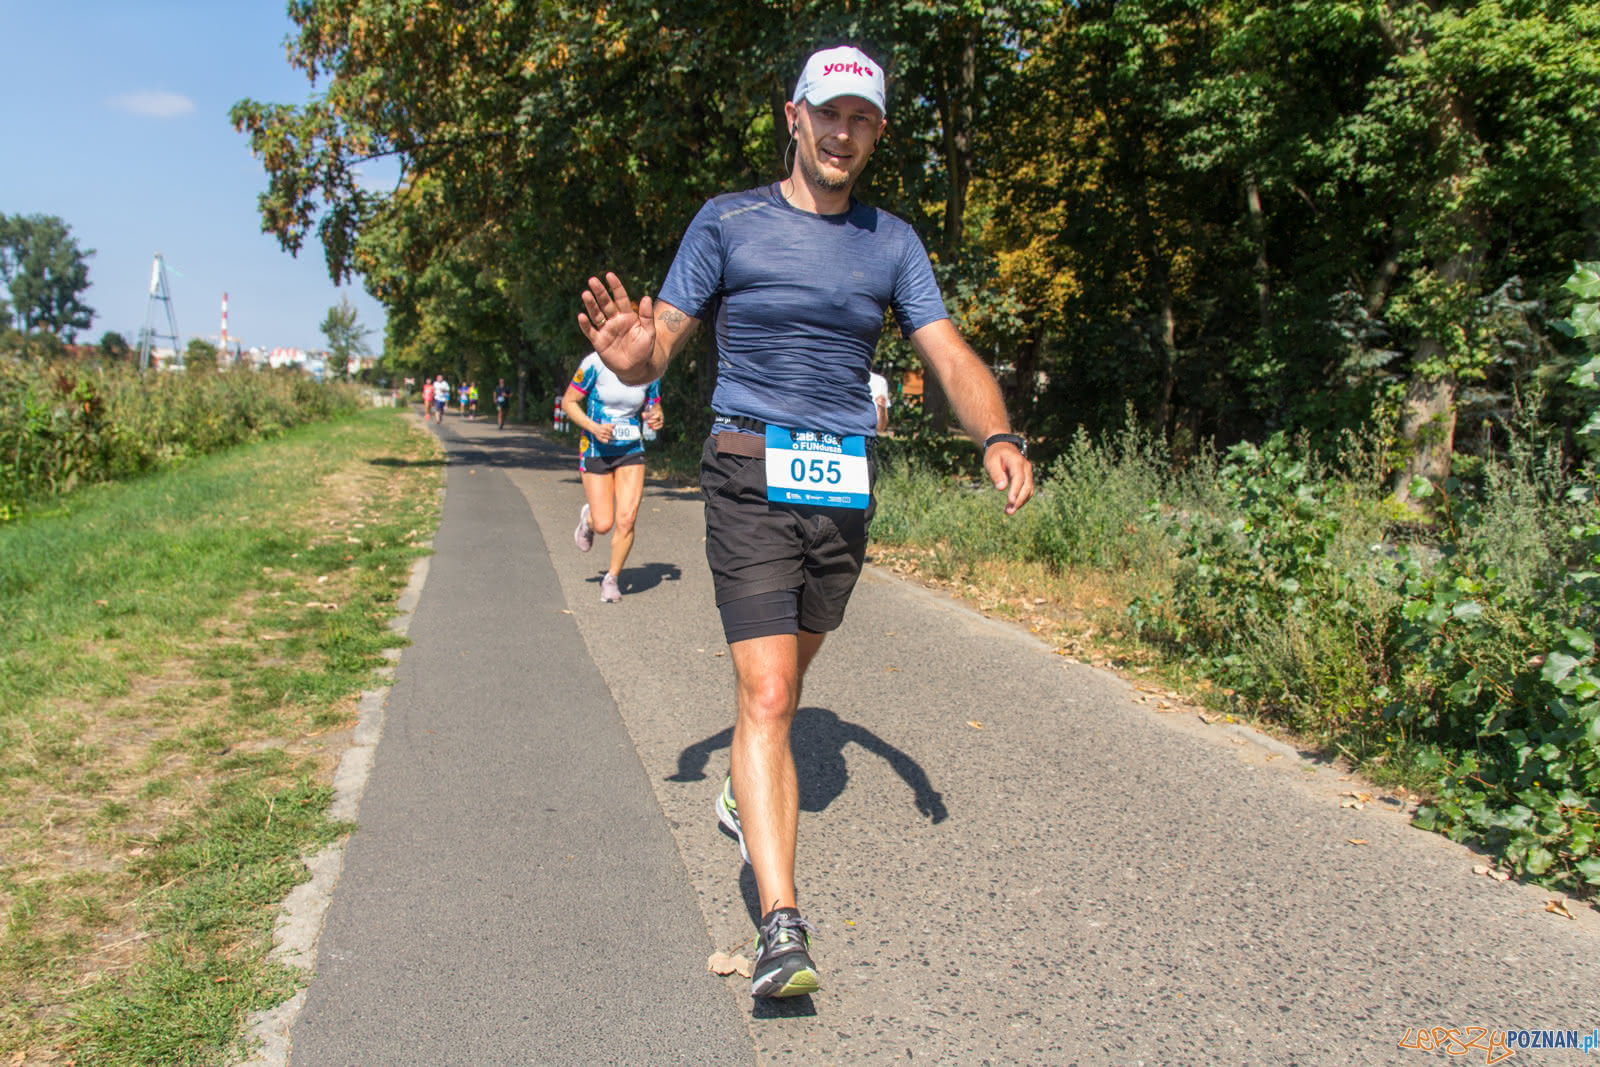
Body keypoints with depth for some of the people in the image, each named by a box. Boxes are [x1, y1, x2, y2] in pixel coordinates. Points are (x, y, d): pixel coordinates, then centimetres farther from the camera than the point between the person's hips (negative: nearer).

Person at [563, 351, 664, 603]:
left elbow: (654, 409, 11)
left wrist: (655, 419, -14)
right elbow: (568, 402, -7)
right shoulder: (596, 363, -14)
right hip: (596, 451, -2)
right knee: (603, 525, -4)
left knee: (626, 519, -11)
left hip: (632, 451, 3)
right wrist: (593, 427, -22)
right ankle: (588, 517, 35)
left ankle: (611, 579, 10)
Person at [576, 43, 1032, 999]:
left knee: (785, 681, 18)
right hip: (751, 479, -3)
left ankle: (744, 798, 46)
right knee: (765, 695, -12)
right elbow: (662, 342, -1)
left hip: (845, 488, 4)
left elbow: (950, 355, 0)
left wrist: (998, 436, -19)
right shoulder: (729, 222, 1)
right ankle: (783, 926, -12)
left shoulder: (892, 242, 9)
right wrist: (629, 357, -26)